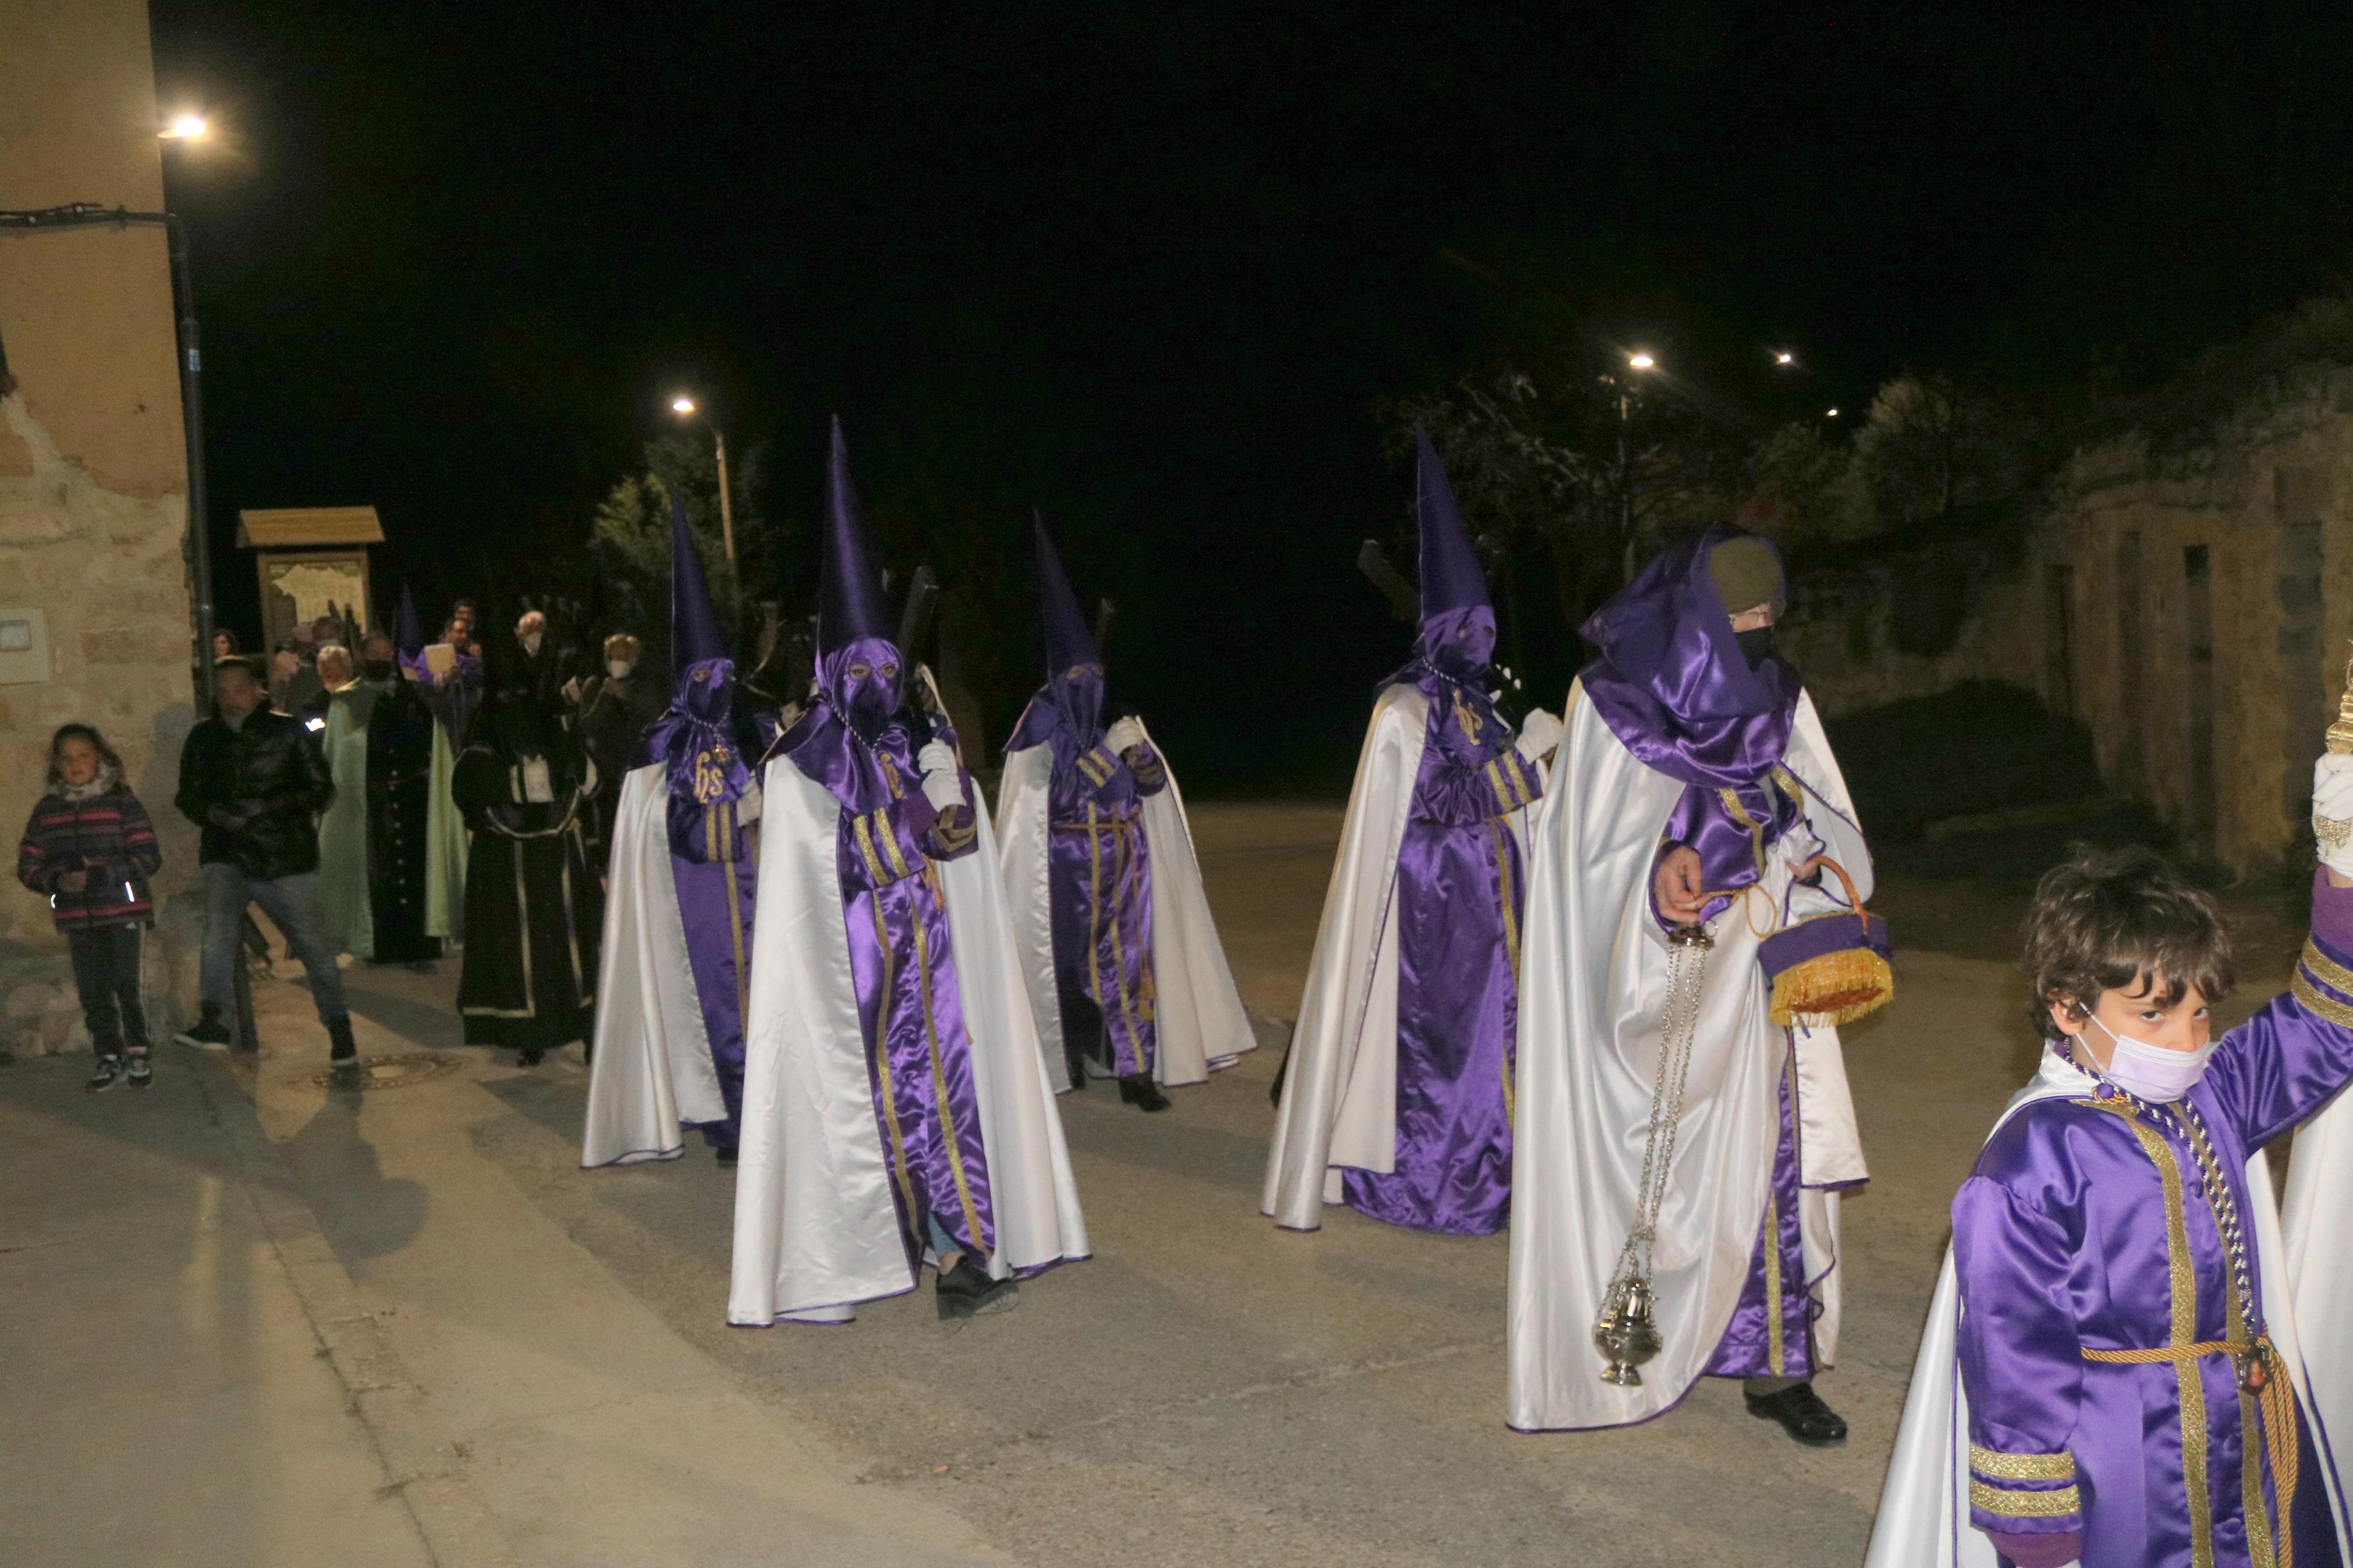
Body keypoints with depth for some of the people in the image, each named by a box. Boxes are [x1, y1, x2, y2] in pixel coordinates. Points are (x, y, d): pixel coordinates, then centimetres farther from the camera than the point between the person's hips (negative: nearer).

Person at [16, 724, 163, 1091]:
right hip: (77, 918, 3)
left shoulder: (121, 802, -2)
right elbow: (28, 865, 9)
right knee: (93, 992, 6)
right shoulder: (47, 810, 9)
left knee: (125, 986, -5)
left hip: (124, 911, -3)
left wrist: (97, 875, -17)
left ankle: (138, 1053, 10)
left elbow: (149, 857, -8)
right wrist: (56, 881, -11)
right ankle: (109, 1058, 16)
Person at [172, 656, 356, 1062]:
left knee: (311, 944, 2)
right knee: (219, 923, -24)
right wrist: (213, 813, -7)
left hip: (286, 857, -2)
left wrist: (267, 808, -15)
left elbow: (321, 789, -1)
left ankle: (339, 1029, 16)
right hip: (227, 855, 2)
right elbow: (188, 797, 16)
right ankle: (214, 1022, -26)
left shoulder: (288, 732, -1)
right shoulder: (203, 739, 8)